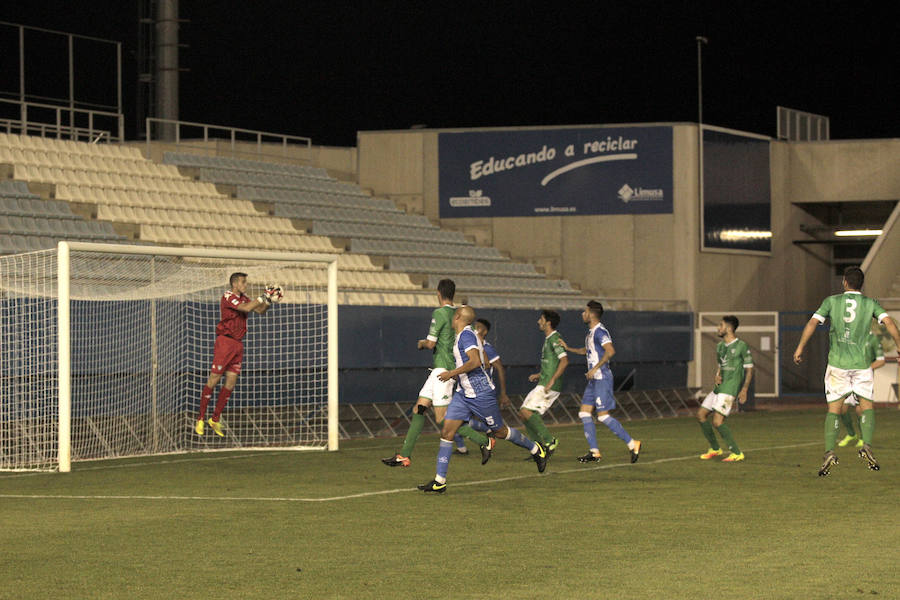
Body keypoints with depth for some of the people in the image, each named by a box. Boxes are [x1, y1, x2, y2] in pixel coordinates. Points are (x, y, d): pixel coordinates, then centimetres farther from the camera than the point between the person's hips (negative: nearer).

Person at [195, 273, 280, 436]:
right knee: (213, 380, -6)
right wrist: (263, 297, -17)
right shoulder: (228, 297, -11)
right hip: (225, 341, -8)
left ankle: (215, 419, 12)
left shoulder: (243, 298, 15)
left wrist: (269, 300, 0)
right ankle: (200, 419, 1)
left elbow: (260, 311, 17)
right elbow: (246, 308, -23)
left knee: (231, 382, 4)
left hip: (238, 344, 8)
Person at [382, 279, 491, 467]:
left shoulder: (439, 313, -12)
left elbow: (431, 344, -13)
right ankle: (404, 455, 7)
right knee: (419, 409, 8)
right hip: (439, 370, 9)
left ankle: (483, 441, -9)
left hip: (443, 369, -9)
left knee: (442, 419, -9)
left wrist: (421, 343, 9)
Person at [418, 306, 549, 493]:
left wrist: (452, 373, -24)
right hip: (463, 393, 9)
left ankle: (536, 450, 32)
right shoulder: (463, 335, 11)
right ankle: (440, 481, -5)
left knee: (500, 431, 8)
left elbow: (476, 361, -31)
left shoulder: (466, 335, -18)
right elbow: (483, 360, 21)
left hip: (481, 394, -9)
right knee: (447, 432, -3)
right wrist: (457, 374, 18)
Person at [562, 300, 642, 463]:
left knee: (603, 416, -11)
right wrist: (568, 348, 28)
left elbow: (610, 351, -28)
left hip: (602, 378, -10)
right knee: (584, 413, 6)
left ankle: (632, 444, -5)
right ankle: (594, 452, 7)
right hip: (594, 379, 10)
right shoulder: (591, 332, 17)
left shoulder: (600, 331, -15)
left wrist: (595, 368, -26)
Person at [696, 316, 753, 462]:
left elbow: (749, 369, -6)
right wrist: (717, 375, 3)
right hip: (719, 387, 9)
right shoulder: (720, 346, 15)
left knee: (717, 422, -18)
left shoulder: (741, 346, -8)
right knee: (701, 415, 11)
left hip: (730, 389, -9)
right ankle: (715, 449, 23)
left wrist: (744, 389, -14)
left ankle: (737, 453, -11)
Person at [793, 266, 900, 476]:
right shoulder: (870, 304, 4)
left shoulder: (832, 301, 3)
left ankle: (829, 452, -10)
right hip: (861, 364, 0)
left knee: (833, 409, 4)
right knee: (867, 405, 11)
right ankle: (866, 447, -8)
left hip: (837, 363, 0)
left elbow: (813, 322, -4)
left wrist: (800, 348, 2)